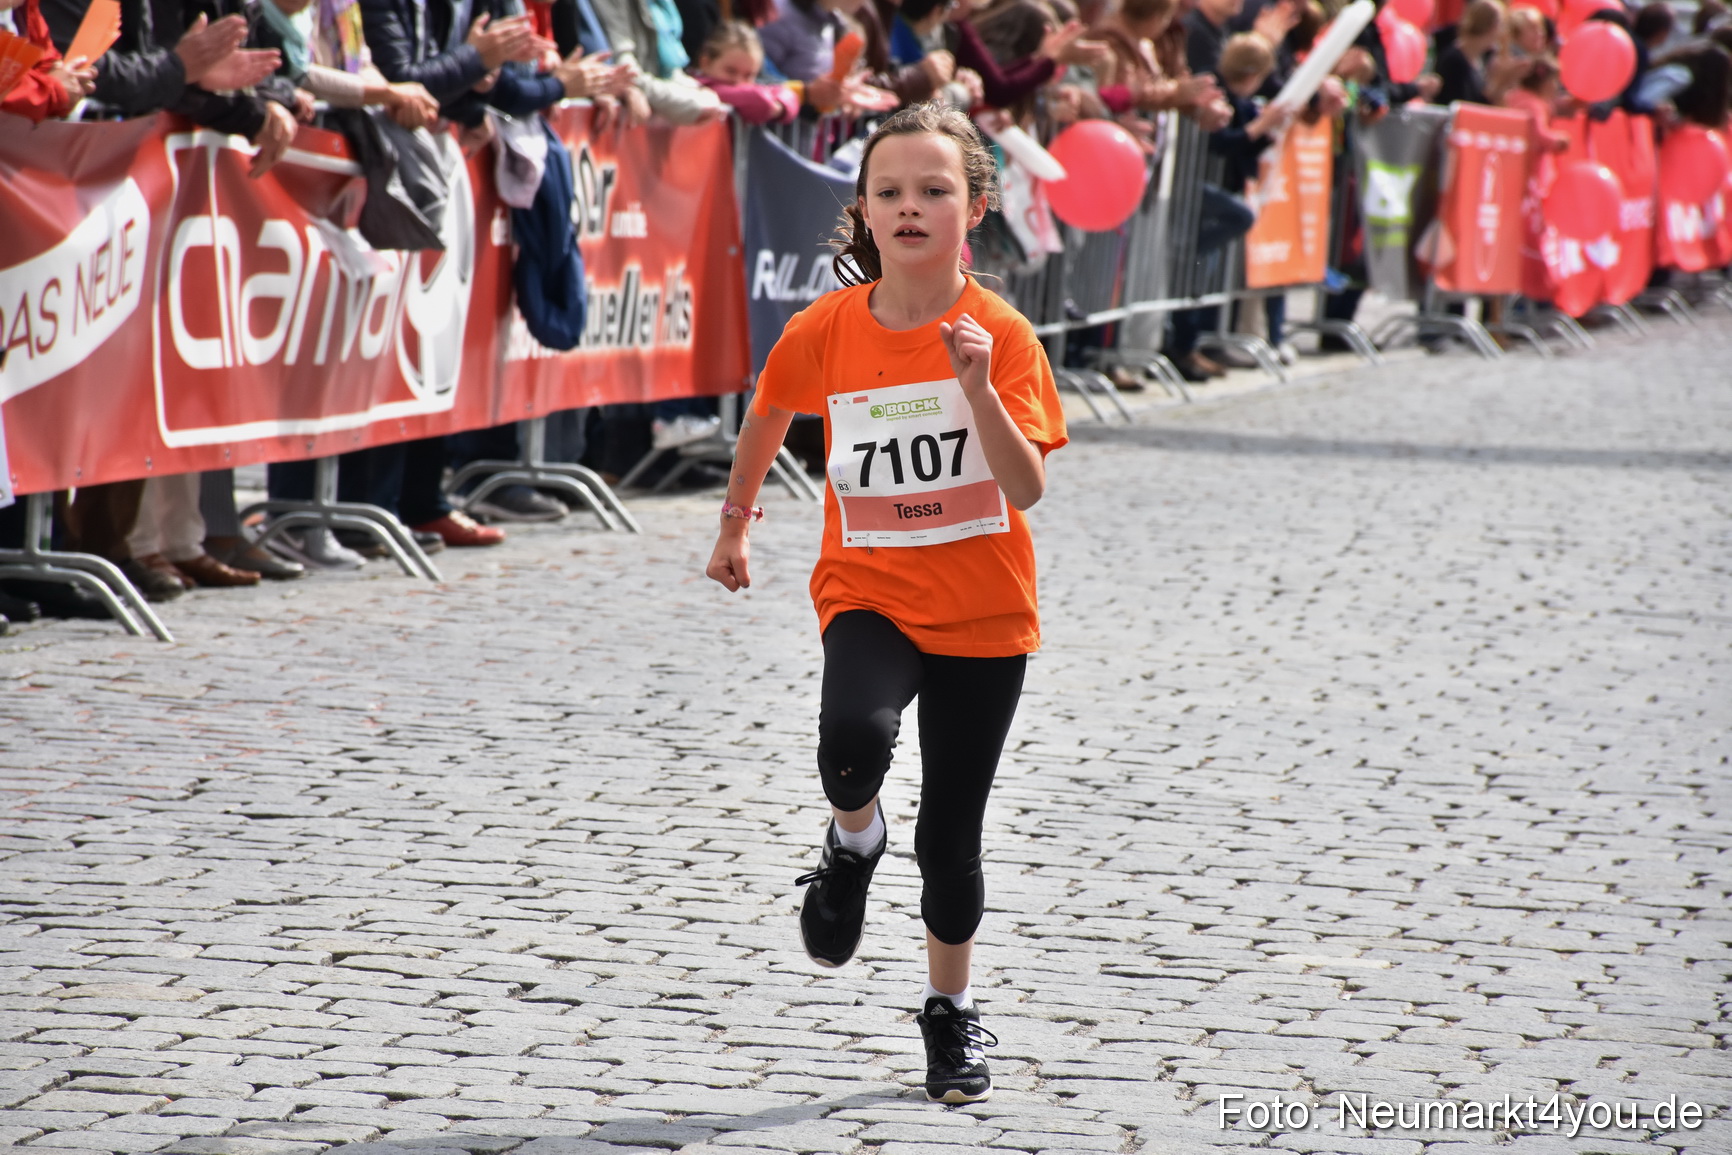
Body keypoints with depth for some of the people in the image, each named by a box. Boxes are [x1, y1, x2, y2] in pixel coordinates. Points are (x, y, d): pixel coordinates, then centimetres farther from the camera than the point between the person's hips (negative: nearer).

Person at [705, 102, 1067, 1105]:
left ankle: (953, 1009, 30)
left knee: (951, 835, 6)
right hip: (869, 594, 0)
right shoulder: (824, 333, -5)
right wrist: (736, 521, 24)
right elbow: (770, 416, 16)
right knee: (854, 738, -32)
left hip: (983, 615, 0)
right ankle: (854, 843, 3)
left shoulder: (1002, 336, -11)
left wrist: (978, 391, -31)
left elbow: (1029, 488, -19)